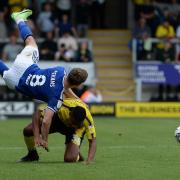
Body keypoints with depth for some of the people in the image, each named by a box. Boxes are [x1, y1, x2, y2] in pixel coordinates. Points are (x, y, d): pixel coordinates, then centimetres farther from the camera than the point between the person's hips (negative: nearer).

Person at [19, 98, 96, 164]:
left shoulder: (87, 120, -38)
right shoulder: (61, 106, -40)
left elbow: (92, 141, -32)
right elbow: (37, 113, -34)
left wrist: (89, 160, -49)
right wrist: (36, 137, -44)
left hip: (77, 130, -1)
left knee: (70, 159, -27)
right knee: (28, 130, -19)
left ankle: (77, 155, 14)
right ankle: (32, 154, 13)